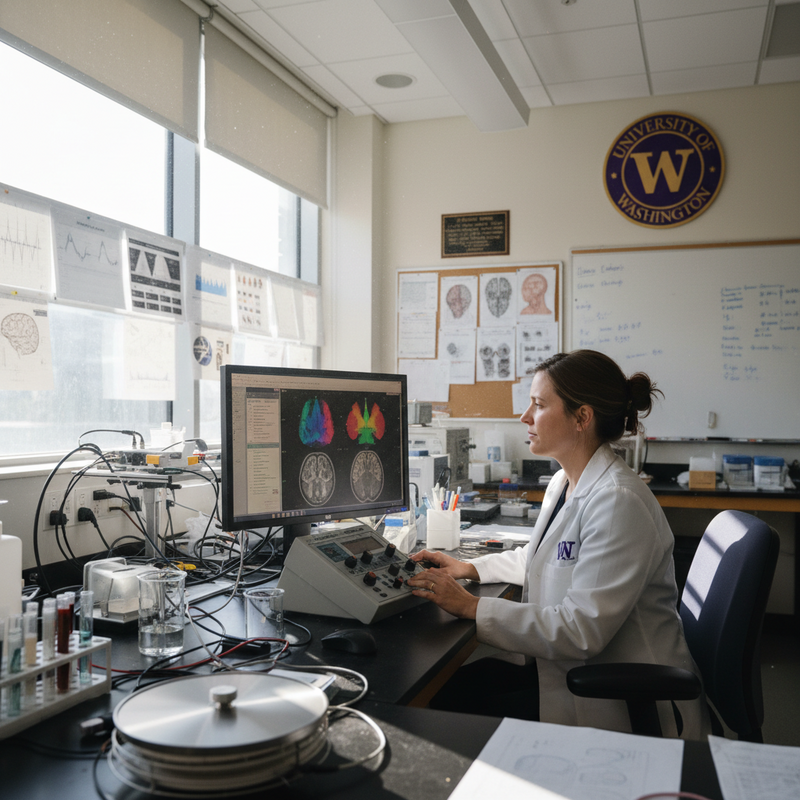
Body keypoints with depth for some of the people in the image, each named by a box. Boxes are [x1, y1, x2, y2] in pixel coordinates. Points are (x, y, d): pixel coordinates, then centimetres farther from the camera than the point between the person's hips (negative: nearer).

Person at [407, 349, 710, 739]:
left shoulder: (619, 502, -25)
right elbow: (540, 557, 26)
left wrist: (472, 607, -23)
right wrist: (470, 568, 11)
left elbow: (581, 630, -28)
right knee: (446, 689, -3)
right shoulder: (565, 482, 6)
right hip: (567, 665, 9)